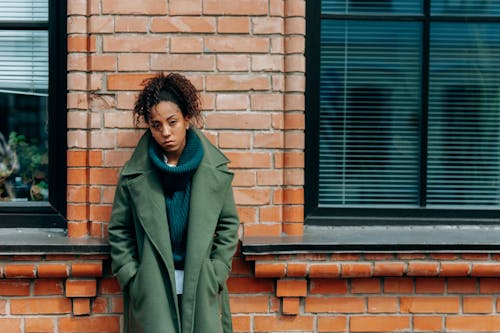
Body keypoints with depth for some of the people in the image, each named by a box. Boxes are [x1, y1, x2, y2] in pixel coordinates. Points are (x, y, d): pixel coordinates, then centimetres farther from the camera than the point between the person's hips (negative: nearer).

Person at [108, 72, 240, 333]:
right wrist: (132, 279, -1)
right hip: (152, 290, -1)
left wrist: (216, 275, 2)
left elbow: (229, 224, 9)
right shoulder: (135, 174, 1)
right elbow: (119, 230, 7)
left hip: (200, 289, 1)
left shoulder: (215, 170, 3)